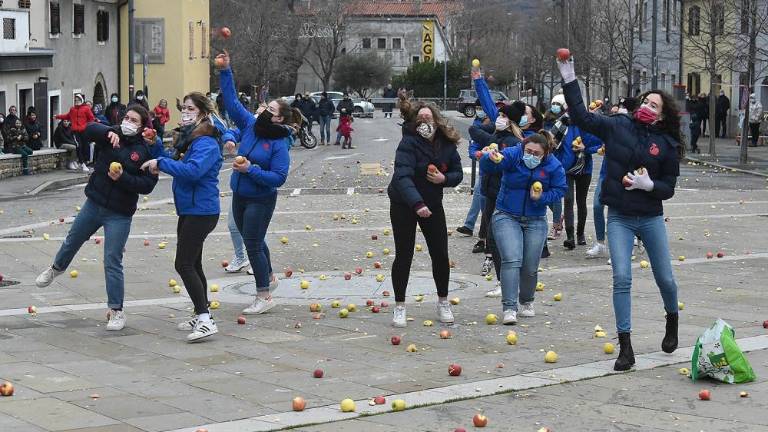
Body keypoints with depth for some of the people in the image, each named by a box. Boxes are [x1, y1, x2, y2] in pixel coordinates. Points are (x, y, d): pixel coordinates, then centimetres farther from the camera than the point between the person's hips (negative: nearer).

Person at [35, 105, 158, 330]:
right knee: (73, 240, 26)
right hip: (94, 203, 5)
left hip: (120, 214, -5)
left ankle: (116, 311, 5)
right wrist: (109, 133, -36)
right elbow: (89, 130, -19)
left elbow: (147, 185, -16)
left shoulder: (145, 151, -12)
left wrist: (122, 177, -27)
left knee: (112, 262, -5)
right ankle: (57, 268, 57)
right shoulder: (113, 136, -2)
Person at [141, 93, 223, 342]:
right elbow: (179, 165, 17)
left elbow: (193, 170, -31)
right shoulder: (187, 138, 13)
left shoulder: (206, 143, -17)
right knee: (192, 264, 15)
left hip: (201, 211, -10)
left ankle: (206, 321, -15)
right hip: (189, 209, 10)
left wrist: (160, 163, -25)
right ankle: (200, 316, 24)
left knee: (184, 264, -13)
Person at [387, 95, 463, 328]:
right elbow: (402, 177, -35)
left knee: (440, 254, 4)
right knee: (404, 255, 0)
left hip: (433, 204, 4)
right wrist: (417, 204, -48)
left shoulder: (447, 145, -7)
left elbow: (457, 173, 4)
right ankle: (399, 306, 13)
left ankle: (443, 302, 22)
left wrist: (444, 178, -19)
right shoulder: (409, 143, -23)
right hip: (404, 205, -4)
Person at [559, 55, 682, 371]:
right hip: (619, 218, 0)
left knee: (665, 279, 9)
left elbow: (668, 188, -1)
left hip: (651, 219, 0)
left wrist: (648, 184, -21)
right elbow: (582, 117, 0)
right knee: (622, 278, -9)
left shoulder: (666, 145, -4)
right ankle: (625, 348, -4)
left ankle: (672, 322, 42)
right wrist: (569, 80, -6)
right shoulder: (618, 127, -1)